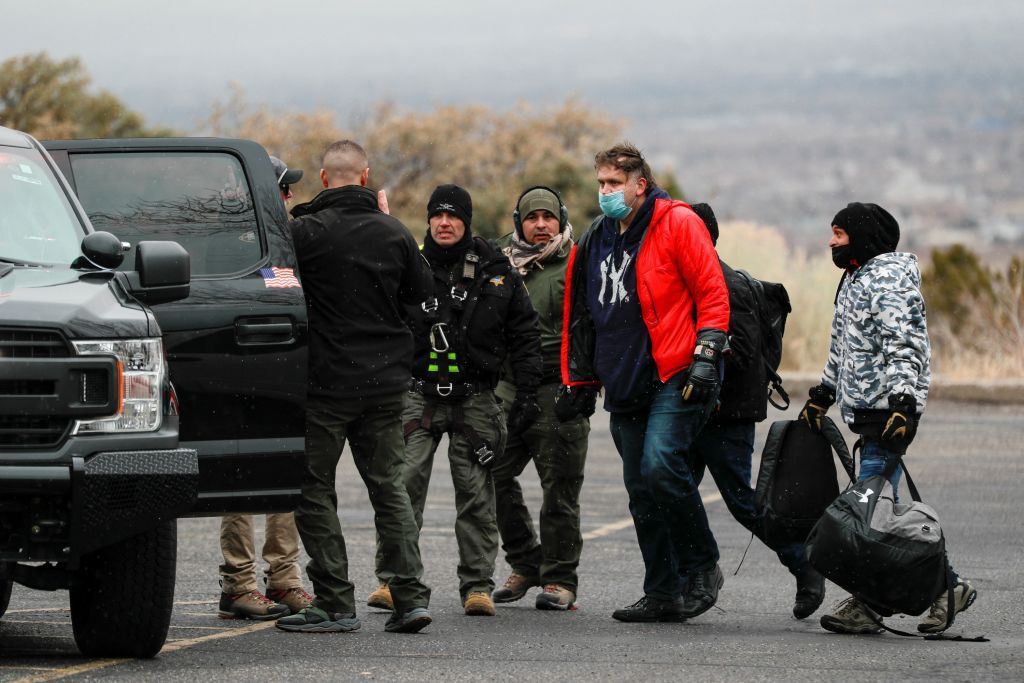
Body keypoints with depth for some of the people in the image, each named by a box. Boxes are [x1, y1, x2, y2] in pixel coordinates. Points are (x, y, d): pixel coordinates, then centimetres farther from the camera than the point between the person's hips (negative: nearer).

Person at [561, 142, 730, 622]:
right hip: (625, 385, 7)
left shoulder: (678, 223, -5)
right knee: (642, 490, 5)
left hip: (676, 380, -7)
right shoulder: (595, 242, 16)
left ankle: (702, 568, -6)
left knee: (661, 465, -22)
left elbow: (713, 293, -7)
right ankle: (663, 594, 9)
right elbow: (581, 316, 25)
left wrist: (705, 355, -15)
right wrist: (577, 380, 21)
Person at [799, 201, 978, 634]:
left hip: (888, 408, -10)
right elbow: (842, 348, 33)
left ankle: (867, 603, -11)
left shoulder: (887, 279, -10)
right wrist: (822, 396, 34)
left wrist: (901, 403, -29)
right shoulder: (856, 279, 22)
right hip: (868, 411, 10)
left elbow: (902, 346, -20)